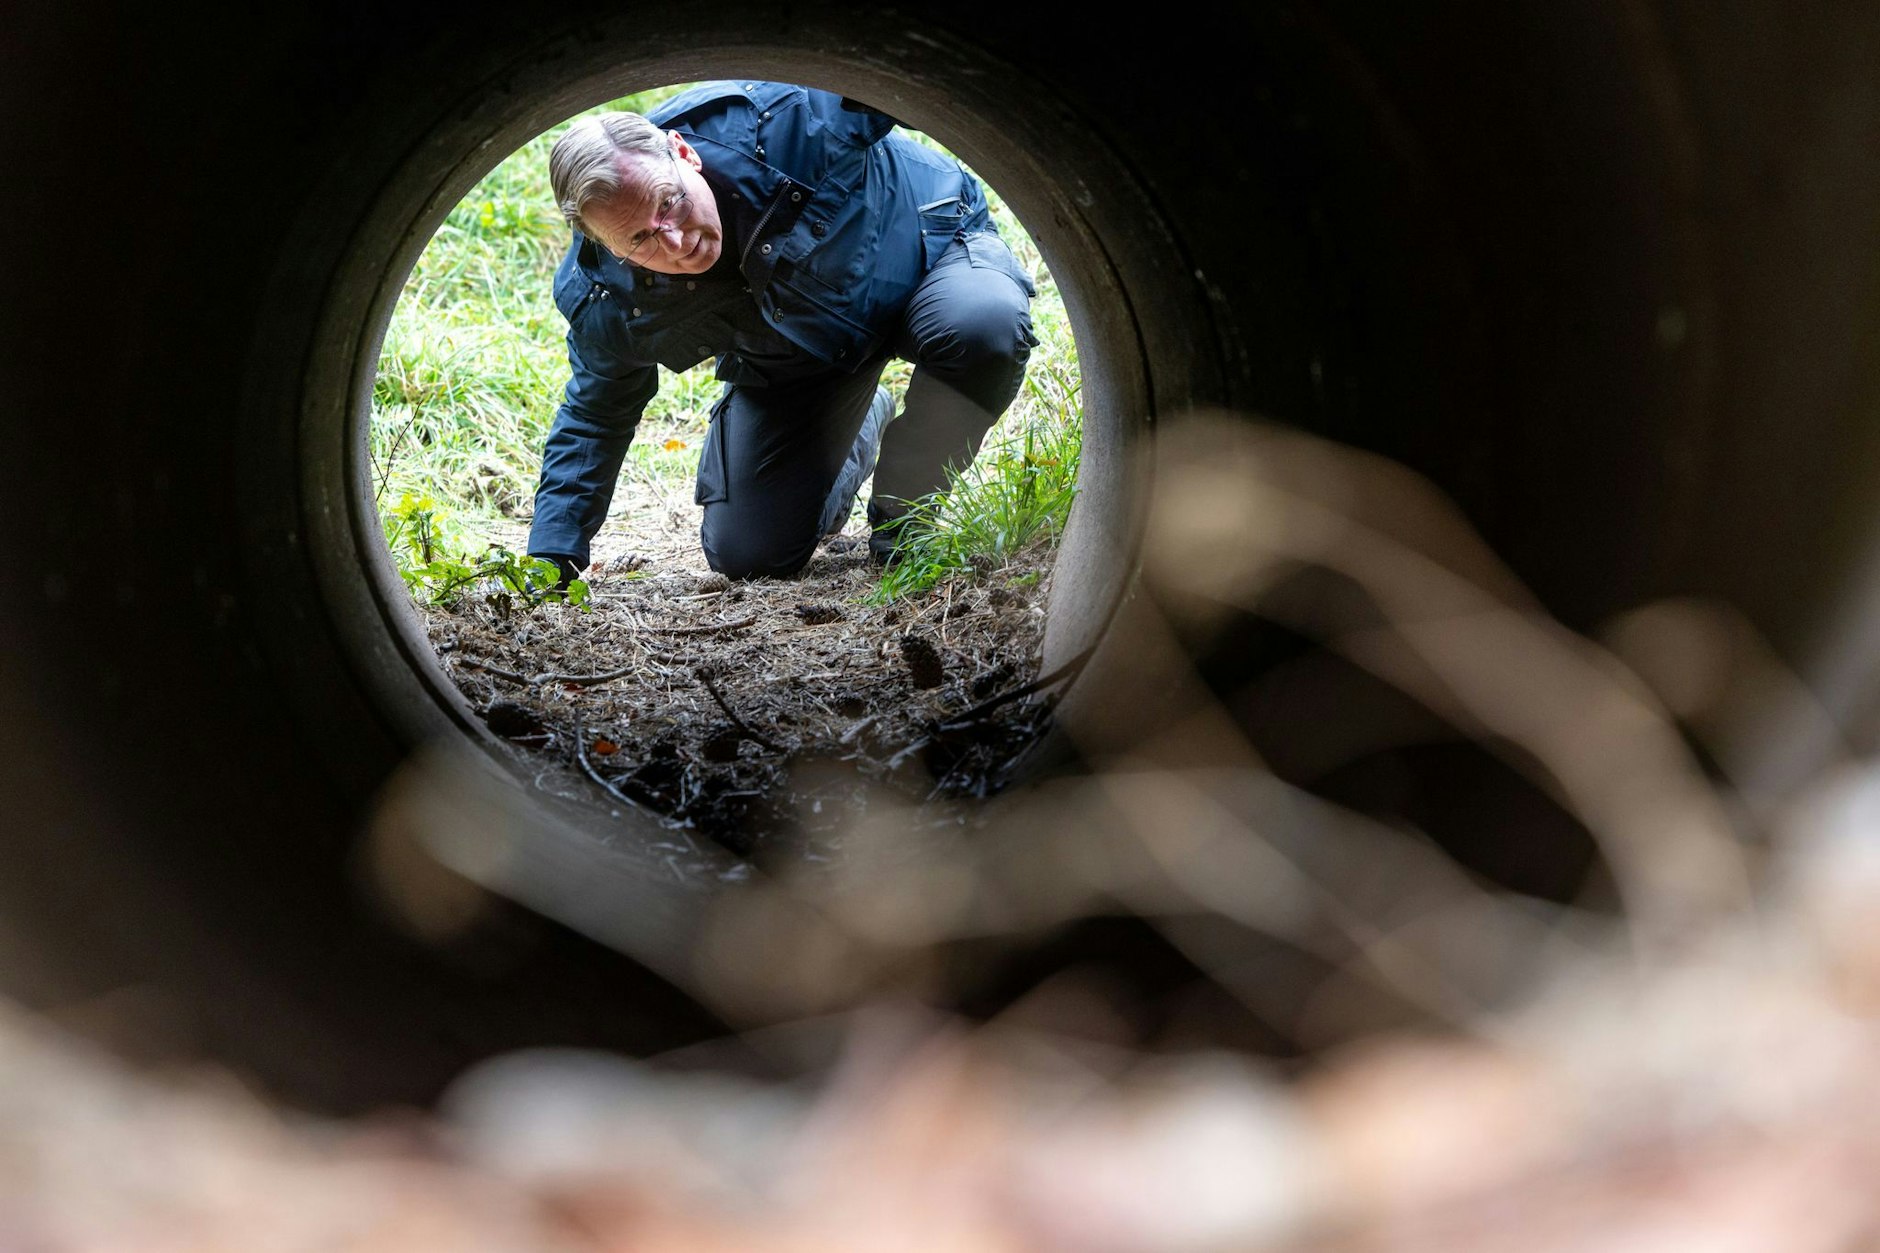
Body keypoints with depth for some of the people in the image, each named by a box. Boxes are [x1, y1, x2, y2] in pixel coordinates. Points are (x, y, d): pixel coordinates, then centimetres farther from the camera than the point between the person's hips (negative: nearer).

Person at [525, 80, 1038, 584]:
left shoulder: (776, 118, -38)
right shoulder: (602, 299, -25)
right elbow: (594, 417, -5)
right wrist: (551, 560, -9)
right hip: (795, 367, 3)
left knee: (986, 328, -40)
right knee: (748, 555, -2)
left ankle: (903, 514, -11)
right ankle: (862, 433, 30)